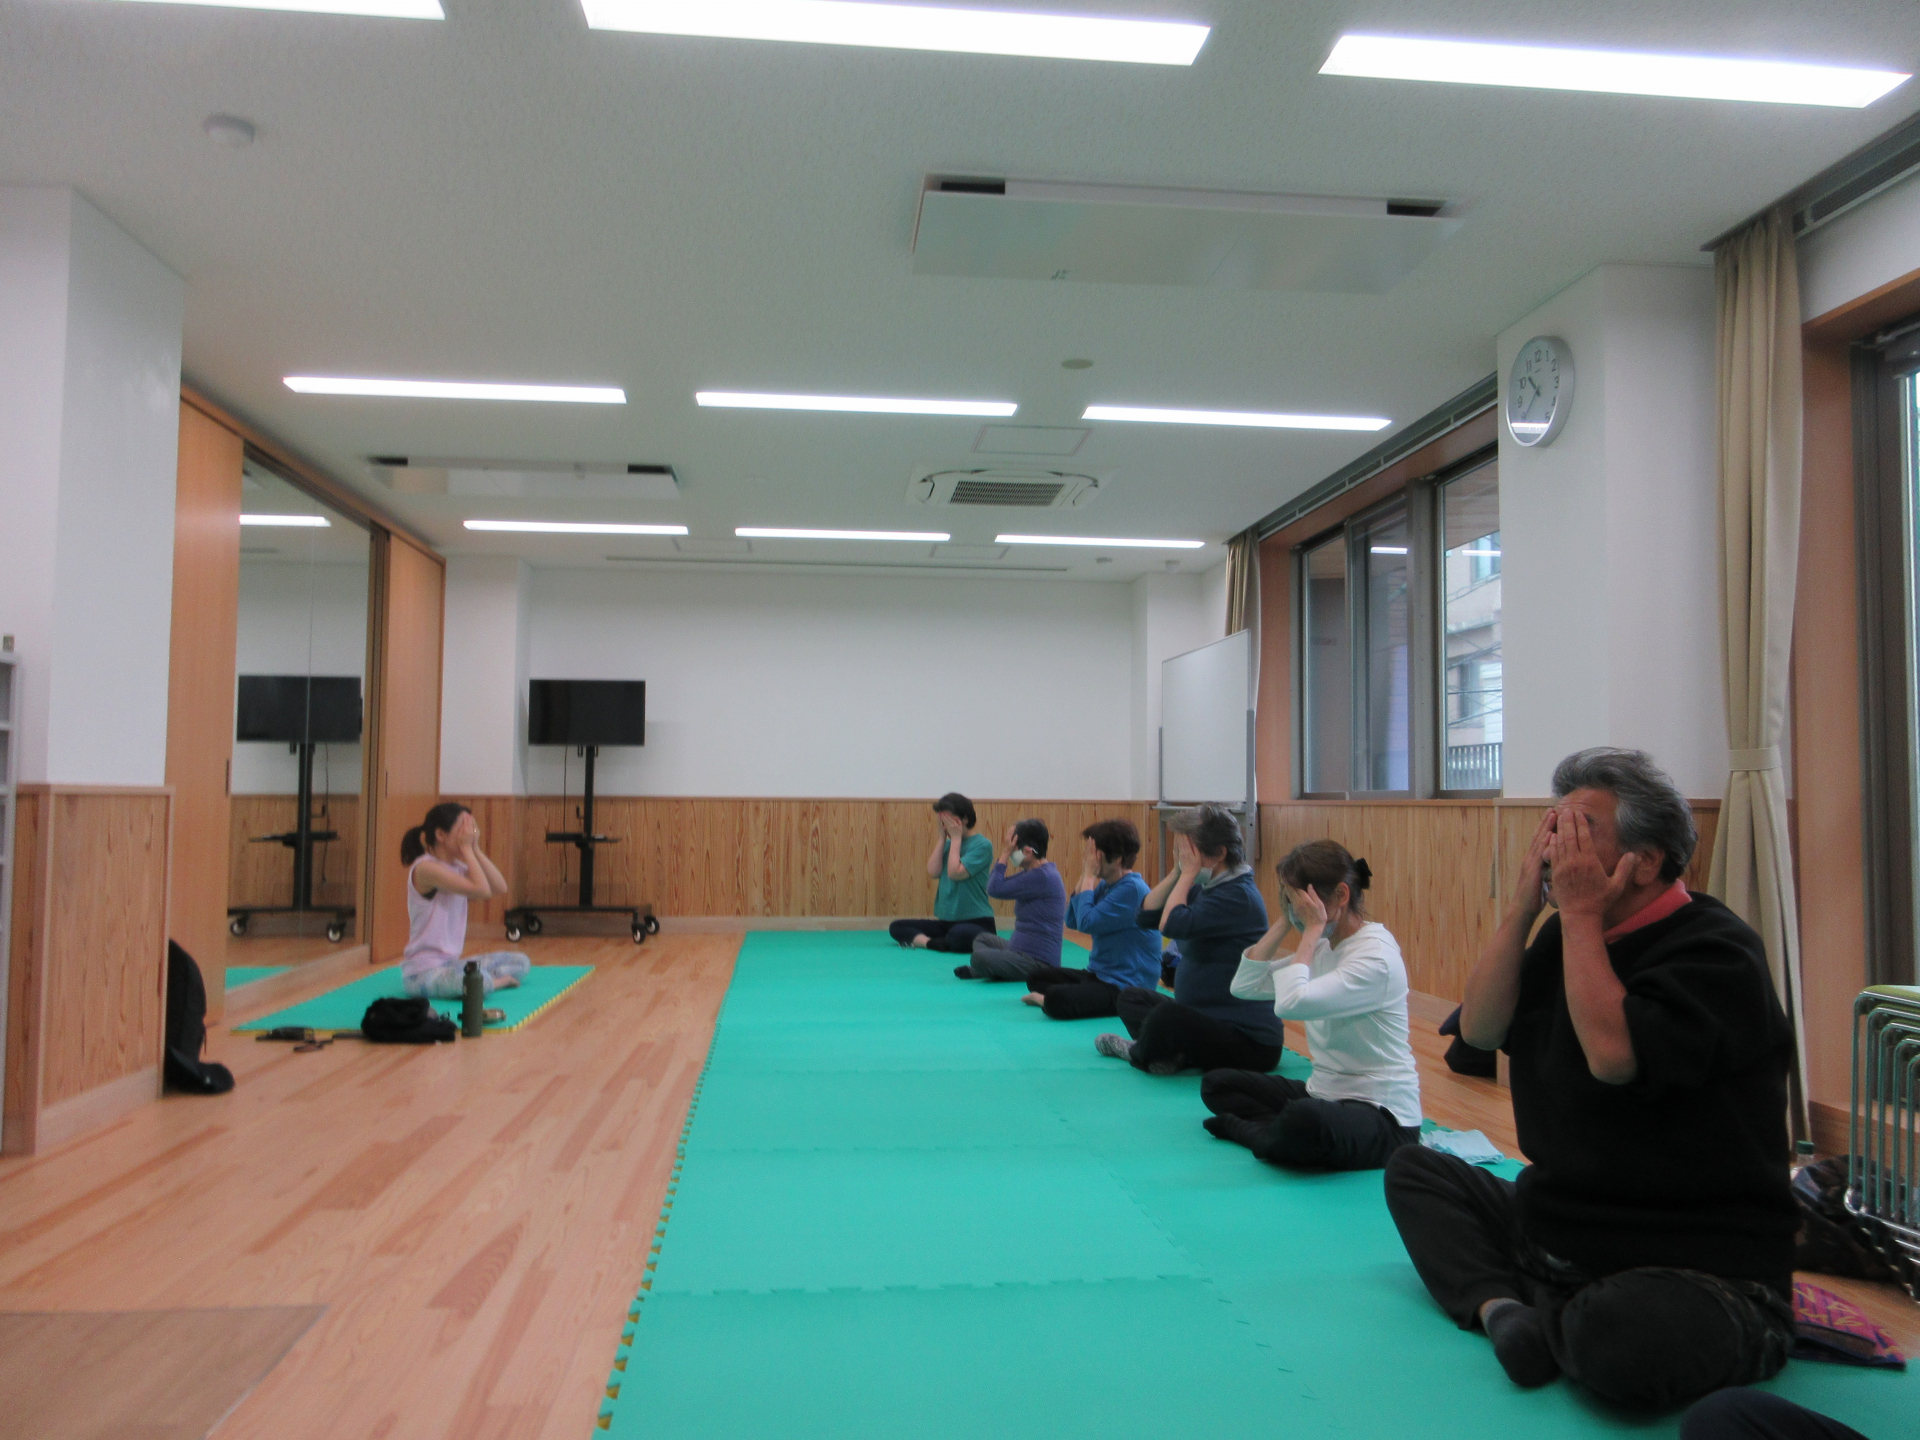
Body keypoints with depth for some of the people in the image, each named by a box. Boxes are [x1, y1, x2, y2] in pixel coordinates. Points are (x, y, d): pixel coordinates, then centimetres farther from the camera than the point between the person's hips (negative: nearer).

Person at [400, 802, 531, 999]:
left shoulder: (457, 867, 9)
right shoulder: (425, 868, -17)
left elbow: (500, 887, -2)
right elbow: (481, 890, -27)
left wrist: (476, 849, -4)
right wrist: (467, 848, -17)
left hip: (450, 964, 9)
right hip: (423, 973, -9)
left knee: (521, 962, 12)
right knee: (480, 981, -36)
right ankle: (495, 981, -5)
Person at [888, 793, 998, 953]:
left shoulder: (982, 845, -8)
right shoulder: (948, 844, 12)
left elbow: (955, 873, -19)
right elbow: (933, 872, -3)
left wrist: (956, 838, -9)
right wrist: (942, 837, -2)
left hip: (976, 923, -7)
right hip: (945, 921, 7)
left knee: (958, 934, -41)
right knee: (897, 927, -2)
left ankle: (921, 941, -18)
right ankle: (930, 941, -24)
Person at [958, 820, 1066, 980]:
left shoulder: (1043, 876, -21)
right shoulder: (1033, 873, 11)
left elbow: (996, 889, -21)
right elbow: (993, 886, 11)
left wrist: (1006, 853, -14)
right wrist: (1007, 852, 5)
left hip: (1039, 962, -11)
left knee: (979, 957, -31)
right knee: (982, 939, 31)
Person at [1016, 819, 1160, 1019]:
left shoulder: (1132, 888, -20)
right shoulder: (1105, 885, 8)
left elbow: (1087, 923, -25)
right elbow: (1072, 921, 6)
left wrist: (1089, 877, -15)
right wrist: (1085, 876, -2)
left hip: (1126, 987, -10)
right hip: (1099, 974, 10)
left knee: (1056, 1001, -29)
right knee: (1035, 977, 16)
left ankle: (1045, 999, 0)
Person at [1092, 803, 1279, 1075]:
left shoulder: (1238, 895, -18)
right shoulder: (1203, 888, 10)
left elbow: (1172, 925, -27)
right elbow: (1145, 916, 7)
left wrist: (1189, 872, -16)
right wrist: (1178, 872, 0)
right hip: (1209, 1021, 11)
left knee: (1167, 1016, -36)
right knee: (1130, 998, 20)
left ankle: (1138, 1053, -1)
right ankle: (1173, 1054, -8)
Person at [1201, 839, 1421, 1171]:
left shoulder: (1376, 955, -20)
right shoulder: (1321, 947, 7)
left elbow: (1292, 1003, -32)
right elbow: (1244, 985, 3)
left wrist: (1313, 929, -22)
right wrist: (1285, 921, -1)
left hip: (1382, 1114, -9)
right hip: (1325, 1093, 9)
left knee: (1303, 1122, -40)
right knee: (1215, 1084, 10)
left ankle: (1246, 1129, -9)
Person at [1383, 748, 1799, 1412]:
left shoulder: (1717, 950, -16)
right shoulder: (1574, 933, 8)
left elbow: (1613, 1052, -32)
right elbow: (1480, 1027, -1)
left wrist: (1580, 914, -22)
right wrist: (1526, 903, -7)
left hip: (1699, 1269, -8)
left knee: (1619, 1340, -39)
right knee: (1414, 1168, 11)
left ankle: (1546, 1320, -4)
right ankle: (1498, 1306, -12)